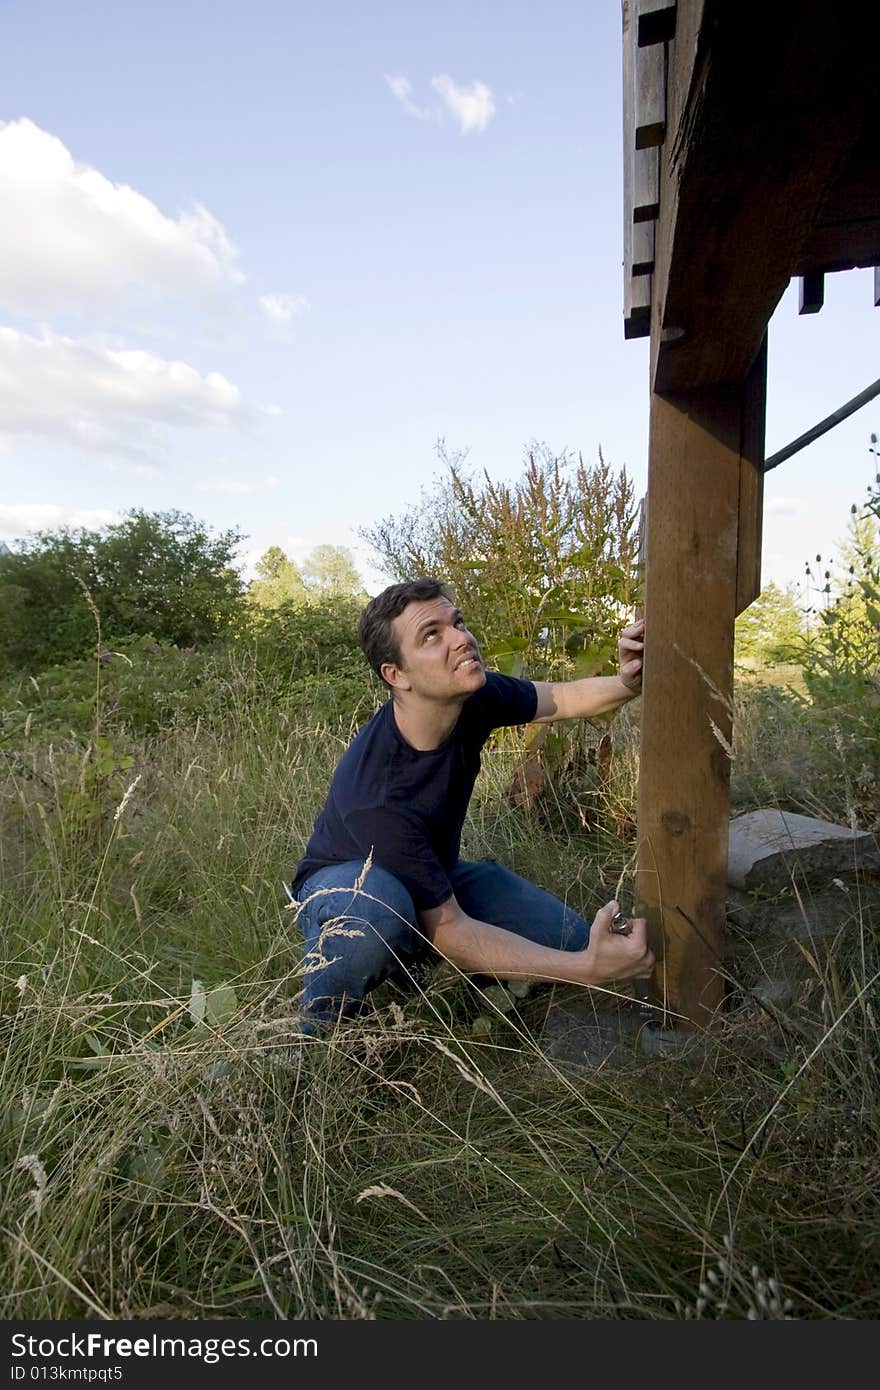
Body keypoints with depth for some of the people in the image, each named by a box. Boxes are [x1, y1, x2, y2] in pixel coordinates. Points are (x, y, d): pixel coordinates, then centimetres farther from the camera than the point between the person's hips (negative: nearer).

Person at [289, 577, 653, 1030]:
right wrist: (589, 968, -38)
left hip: (434, 874, 6)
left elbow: (565, 698, -2)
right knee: (374, 906, -42)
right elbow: (447, 930, -33)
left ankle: (412, 961, 10)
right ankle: (319, 1033, -9)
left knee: (572, 941, -10)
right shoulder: (374, 793, -38)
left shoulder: (473, 697, -20)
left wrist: (628, 682, -26)